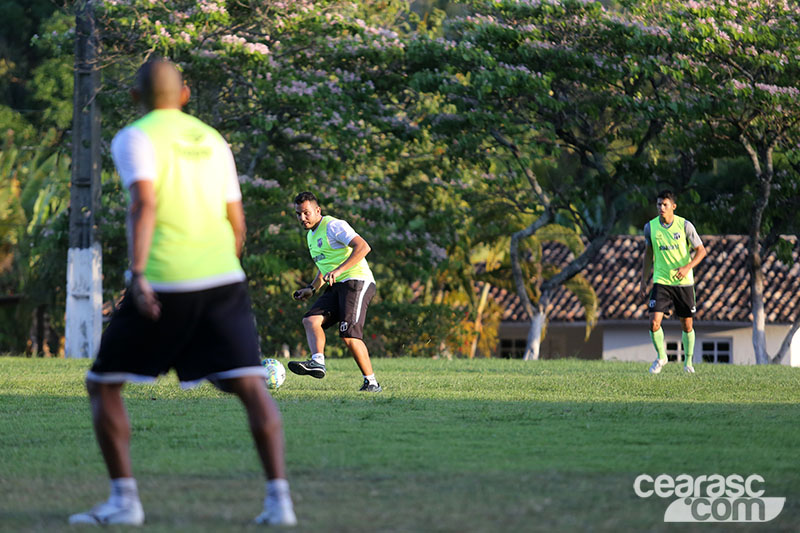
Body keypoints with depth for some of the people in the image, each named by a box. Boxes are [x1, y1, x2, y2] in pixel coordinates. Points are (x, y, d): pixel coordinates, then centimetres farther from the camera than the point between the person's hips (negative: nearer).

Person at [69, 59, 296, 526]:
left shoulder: (135, 138, 2)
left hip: (164, 283, -4)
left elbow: (145, 203, -15)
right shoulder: (213, 141, 17)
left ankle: (124, 499, 3)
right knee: (252, 387, 0)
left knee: (104, 385, 10)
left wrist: (137, 273, -23)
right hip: (223, 278, 4)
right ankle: (279, 497, -14)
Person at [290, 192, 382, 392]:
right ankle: (318, 362, -31)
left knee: (349, 334, -19)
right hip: (336, 287, 9)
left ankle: (371, 382, -12)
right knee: (311, 319, -12)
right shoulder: (311, 236, 21)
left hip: (357, 281, -9)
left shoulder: (333, 226, -8)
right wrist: (312, 289, 25)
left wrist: (339, 270, -28)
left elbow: (363, 247, -20)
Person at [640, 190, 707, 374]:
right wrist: (644, 280, 12)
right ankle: (661, 357, 12)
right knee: (654, 323, -13)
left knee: (687, 325, 8)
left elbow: (701, 250, -4)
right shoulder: (650, 227, -1)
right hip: (661, 282, 1)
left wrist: (687, 267, -20)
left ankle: (688, 362, 29)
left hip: (684, 283, -1)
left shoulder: (685, 225, -8)